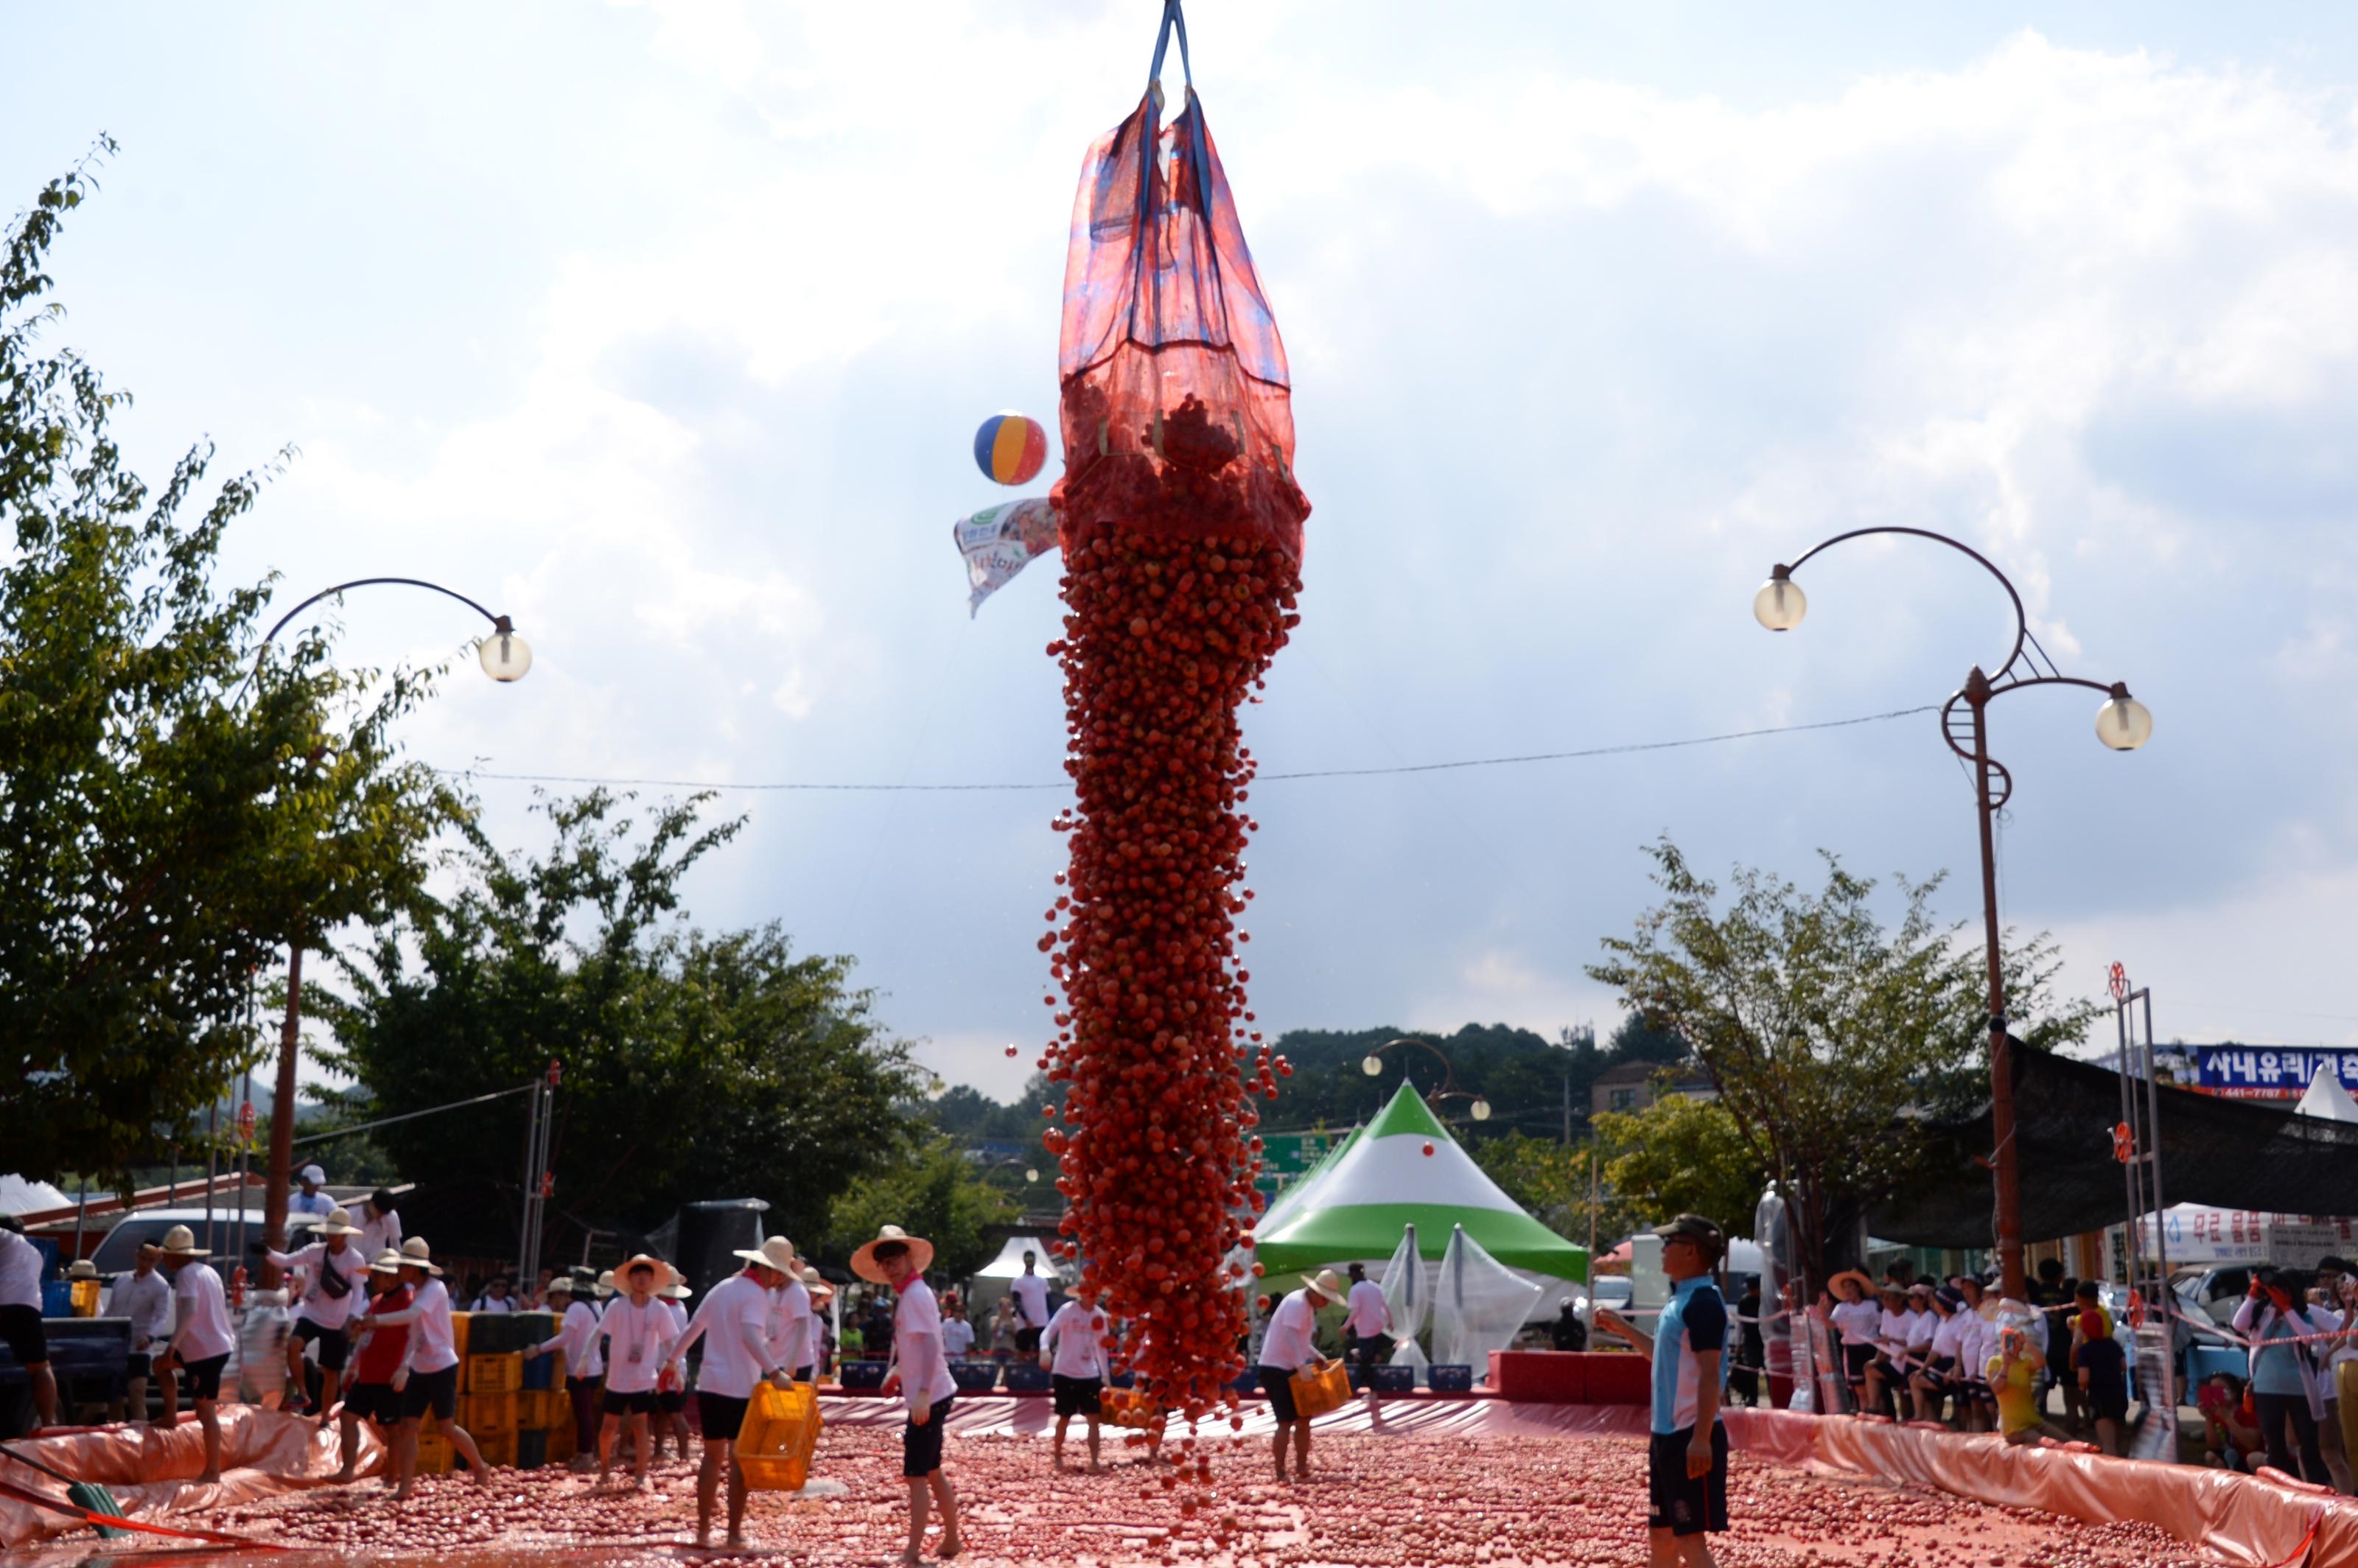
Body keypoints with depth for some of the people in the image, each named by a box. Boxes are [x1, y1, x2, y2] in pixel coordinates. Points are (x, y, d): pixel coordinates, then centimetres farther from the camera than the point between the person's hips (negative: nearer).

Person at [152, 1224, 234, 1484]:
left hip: (206, 1352, -10)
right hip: (219, 1344, 10)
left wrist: (173, 1344, -36)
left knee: (206, 1411, -5)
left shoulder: (186, 1275, -14)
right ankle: (170, 1417, 24)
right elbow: (222, 1309, 23)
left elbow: (190, 1311, -31)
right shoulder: (208, 1272, 14)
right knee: (161, 1364, 26)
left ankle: (212, 1472, -2)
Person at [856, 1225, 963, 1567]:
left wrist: (923, 1393, -32)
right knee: (932, 1471, 18)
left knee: (916, 1475, -6)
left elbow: (930, 1344, -26)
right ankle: (952, 1540, 27)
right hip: (931, 1395, 10)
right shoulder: (910, 1294, 13)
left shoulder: (916, 1294, -17)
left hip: (929, 1398, -10)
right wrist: (897, 1372, 22)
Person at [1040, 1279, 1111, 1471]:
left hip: (1090, 1374, 4)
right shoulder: (1068, 1310, -11)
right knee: (1065, 1418, 7)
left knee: (1093, 1418, -5)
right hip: (1066, 1372, -4)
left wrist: (1105, 1374, 12)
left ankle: (1094, 1462, -4)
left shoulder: (1100, 1315, 4)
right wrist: (1045, 1350, -41)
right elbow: (1048, 1332, -21)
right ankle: (1057, 1455, 26)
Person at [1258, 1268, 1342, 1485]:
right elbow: (1290, 1337, -31)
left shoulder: (1307, 1305, 12)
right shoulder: (1297, 1303, -19)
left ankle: (1301, 1470, 18)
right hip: (1277, 1370, -10)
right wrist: (1302, 1366, -39)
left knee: (1303, 1420, 10)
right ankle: (1280, 1474, -3)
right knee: (1286, 1422, -9)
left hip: (1290, 1369, 10)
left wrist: (1316, 1356, 8)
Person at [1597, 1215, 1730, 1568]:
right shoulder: (1679, 1300, 13)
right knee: (1659, 1535, 15)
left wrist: (1701, 1438, -26)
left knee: (1690, 1539, -6)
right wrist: (1623, 1329, 26)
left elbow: (1709, 1374, -21)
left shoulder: (1703, 1302, -16)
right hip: (1667, 1435, 10)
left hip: (1691, 1439, -10)